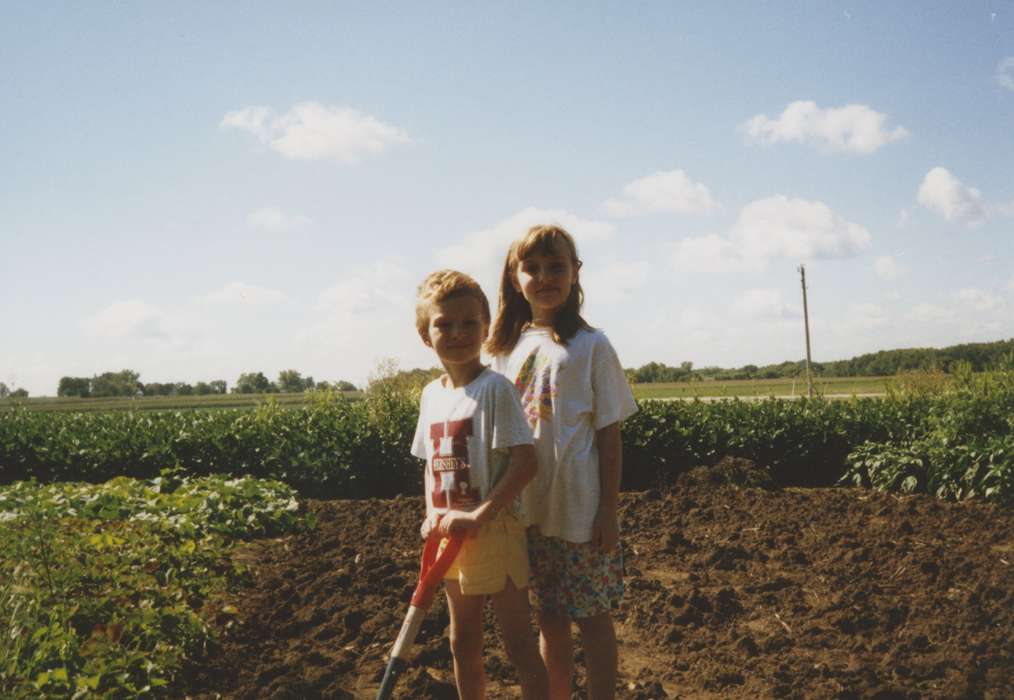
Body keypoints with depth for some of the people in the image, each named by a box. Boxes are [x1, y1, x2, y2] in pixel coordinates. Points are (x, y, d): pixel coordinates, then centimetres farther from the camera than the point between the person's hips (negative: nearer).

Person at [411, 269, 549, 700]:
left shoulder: (494, 388, -15)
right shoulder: (431, 394, 6)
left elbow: (525, 462, -21)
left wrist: (479, 518, -23)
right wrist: (432, 518, 1)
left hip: (494, 532, -7)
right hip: (451, 536, 7)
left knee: (518, 644, 2)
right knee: (463, 643, 19)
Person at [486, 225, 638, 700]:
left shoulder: (590, 345, -6)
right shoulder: (506, 349, 6)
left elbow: (608, 433, -6)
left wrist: (609, 510, -9)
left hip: (580, 509, -4)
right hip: (525, 510, 4)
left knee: (593, 619, 7)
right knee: (549, 621, 15)